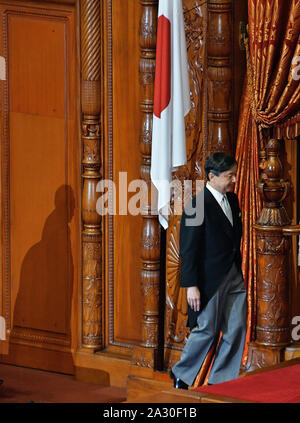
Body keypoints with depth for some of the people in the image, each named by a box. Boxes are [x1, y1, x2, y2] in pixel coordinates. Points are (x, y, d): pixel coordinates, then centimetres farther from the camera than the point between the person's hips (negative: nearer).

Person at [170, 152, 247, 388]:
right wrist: (191, 286, -17)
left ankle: (221, 382, 15)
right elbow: (189, 250, -15)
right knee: (207, 330, 2)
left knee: (237, 329, 4)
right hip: (210, 278, -7)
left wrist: (238, 270, 18)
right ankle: (181, 375, 22)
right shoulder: (197, 206, -16)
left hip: (234, 277, 7)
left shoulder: (232, 200, 9)